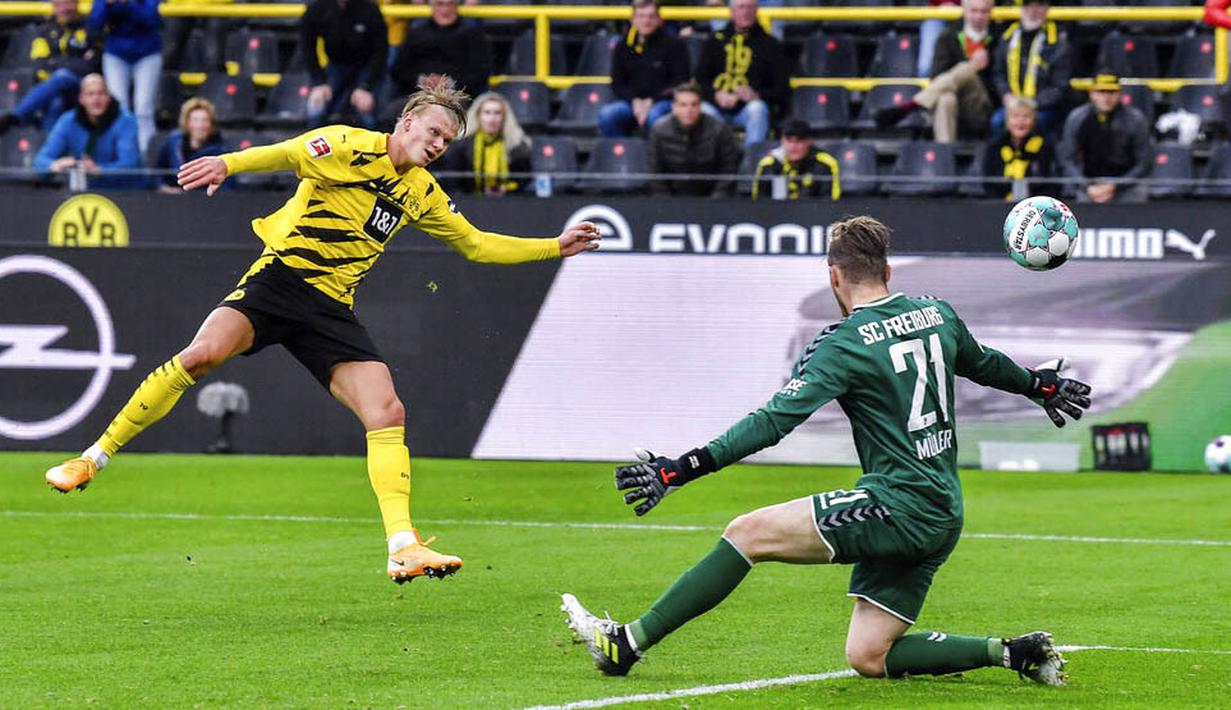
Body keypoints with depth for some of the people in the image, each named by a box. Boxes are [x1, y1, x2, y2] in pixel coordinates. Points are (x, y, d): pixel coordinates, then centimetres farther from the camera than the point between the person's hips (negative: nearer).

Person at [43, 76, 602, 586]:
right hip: (279, 280, -6)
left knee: (387, 413, -12)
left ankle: (403, 548, -13)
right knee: (203, 353, -28)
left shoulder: (423, 193, 17)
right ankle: (96, 456, -16)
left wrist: (555, 247, 25)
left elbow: (477, 245, 30)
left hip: (332, 311, 6)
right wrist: (228, 164, -41)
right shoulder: (352, 146, -4)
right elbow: (289, 154, -23)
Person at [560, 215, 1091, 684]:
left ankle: (627, 644, -11)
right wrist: (1041, 386, 52)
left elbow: (773, 422, -18)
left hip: (895, 505, -8)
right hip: (942, 516, 8)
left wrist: (679, 470, -20)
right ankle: (1014, 652, 4)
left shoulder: (844, 347, -11)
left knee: (748, 533, -7)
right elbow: (983, 364, 30)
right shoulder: (937, 314, 11)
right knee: (867, 657, 12)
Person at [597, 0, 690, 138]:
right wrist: (634, 101, -8)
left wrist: (652, 101, -12)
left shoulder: (673, 45, 1)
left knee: (654, 116, -39)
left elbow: (680, 83, -2)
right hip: (632, 102, 4)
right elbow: (617, 84, 12)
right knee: (606, 115, -26)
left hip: (663, 102, -4)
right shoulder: (622, 48, 12)